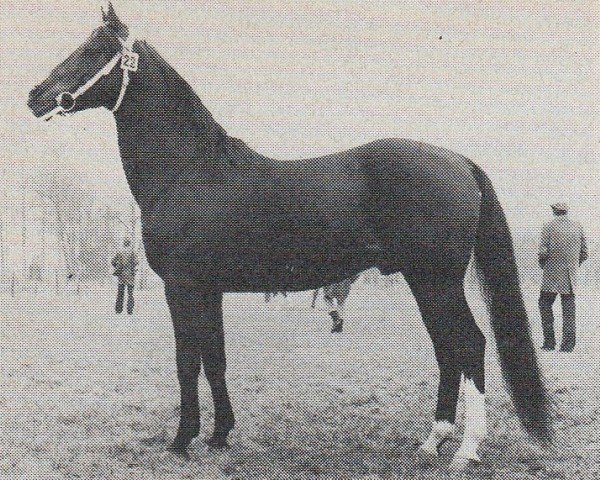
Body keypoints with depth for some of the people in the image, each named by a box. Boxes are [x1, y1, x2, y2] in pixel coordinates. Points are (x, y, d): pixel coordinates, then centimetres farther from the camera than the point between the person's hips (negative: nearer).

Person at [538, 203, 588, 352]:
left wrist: (543, 265, 7)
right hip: (571, 276, 3)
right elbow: (584, 253, 9)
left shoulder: (549, 227, -4)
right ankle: (568, 342, 2)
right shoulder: (577, 227, 8)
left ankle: (549, 340, 1)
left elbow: (543, 252, -11)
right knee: (569, 307, 6)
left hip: (553, 274, -3)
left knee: (545, 305, 7)